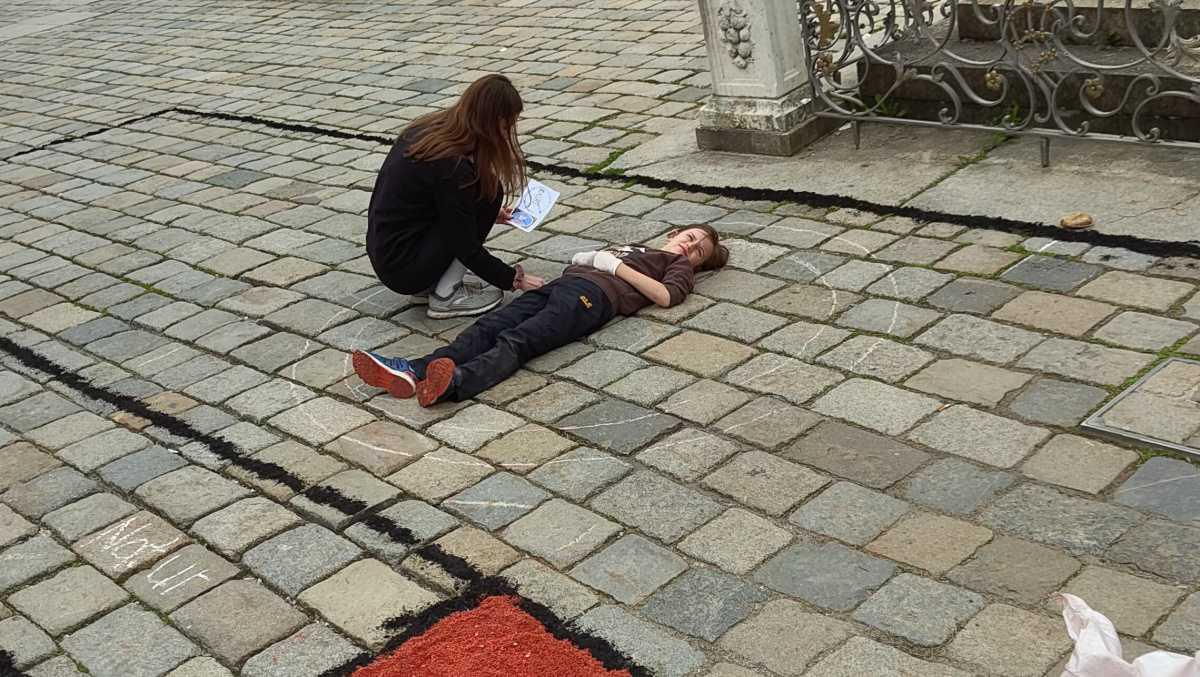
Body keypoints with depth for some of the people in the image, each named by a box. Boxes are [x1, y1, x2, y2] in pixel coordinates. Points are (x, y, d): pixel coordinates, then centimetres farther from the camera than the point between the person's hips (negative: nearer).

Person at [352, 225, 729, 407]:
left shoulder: (679, 266, 23)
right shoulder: (632, 249, 43)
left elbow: (666, 296, 0)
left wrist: (618, 267, 0)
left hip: (592, 295, -6)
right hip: (562, 284, 6)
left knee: (517, 341, -32)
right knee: (488, 328, -20)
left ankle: (453, 385, -56)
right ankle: (413, 373, -39)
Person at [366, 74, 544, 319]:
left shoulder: (428, 128, 1)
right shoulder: (453, 167, -24)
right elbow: (467, 250, -16)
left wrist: (488, 213, 18)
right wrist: (514, 279, -5)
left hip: (382, 254, 8)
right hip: (404, 270, -8)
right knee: (488, 191, -7)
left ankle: (428, 285, 12)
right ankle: (446, 296, -4)